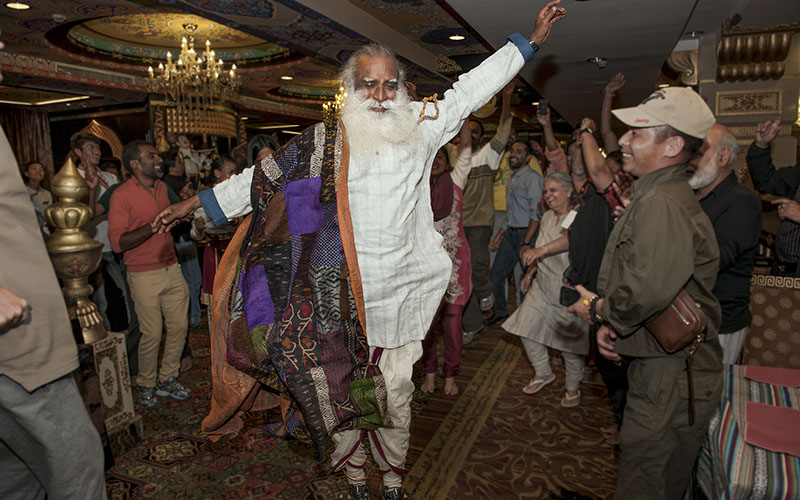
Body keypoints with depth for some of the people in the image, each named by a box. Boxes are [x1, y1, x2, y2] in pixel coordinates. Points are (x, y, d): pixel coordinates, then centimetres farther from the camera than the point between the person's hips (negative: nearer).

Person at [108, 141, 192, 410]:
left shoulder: (162, 187, 11)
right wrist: (152, 227, -24)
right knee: (151, 334, -1)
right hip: (144, 275, -6)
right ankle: (146, 386, 20)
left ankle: (167, 379, 25)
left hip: (171, 269, 6)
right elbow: (118, 242, -15)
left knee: (178, 327, 8)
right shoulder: (122, 195, -10)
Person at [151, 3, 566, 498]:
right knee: (339, 392, 8)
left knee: (395, 395, 13)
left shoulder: (421, 126, 5)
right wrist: (195, 202, 10)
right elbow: (262, 178, 7)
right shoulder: (326, 141, 1)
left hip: (400, 296, 1)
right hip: (338, 300, 0)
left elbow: (473, 87, 14)